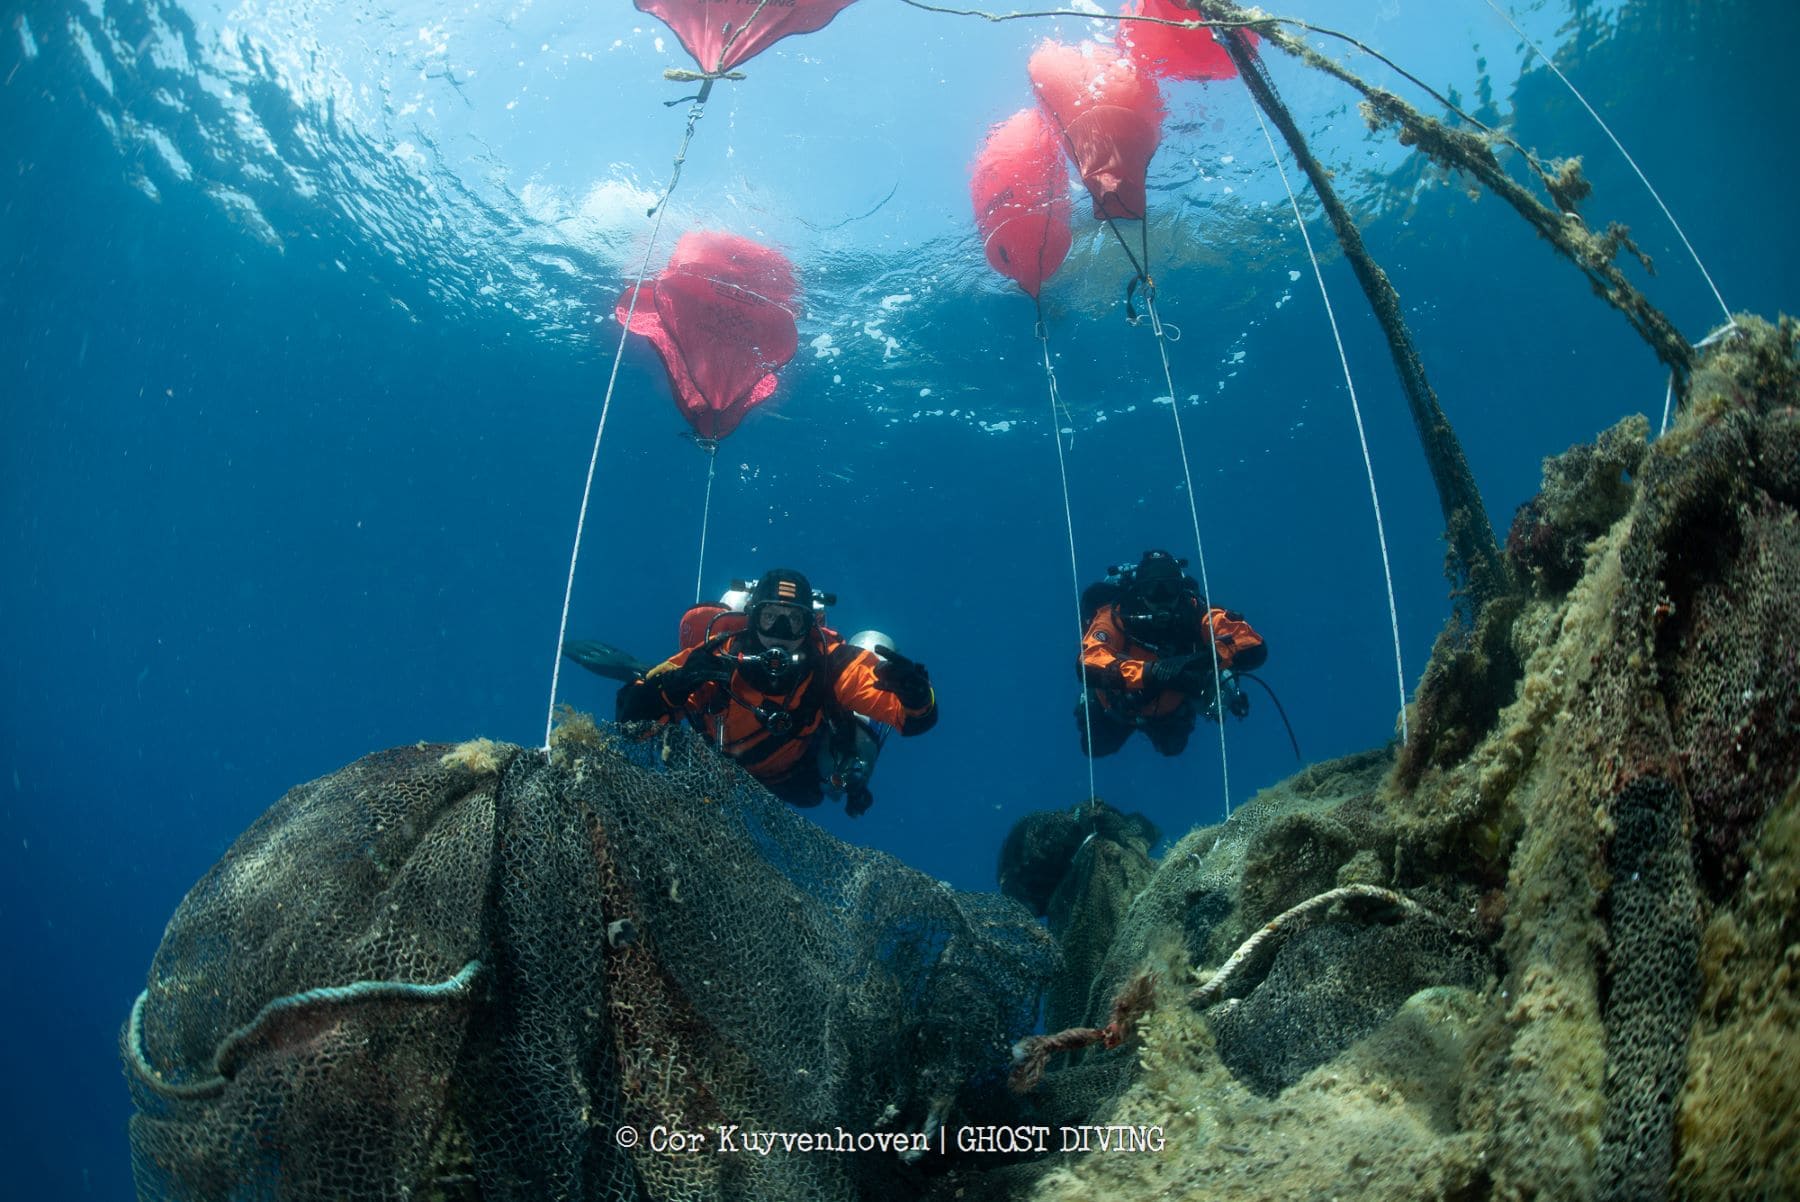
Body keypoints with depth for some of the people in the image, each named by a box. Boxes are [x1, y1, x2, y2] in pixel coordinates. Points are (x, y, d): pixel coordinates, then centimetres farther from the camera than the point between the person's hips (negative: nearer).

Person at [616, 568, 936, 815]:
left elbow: (917, 719, -36)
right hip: (719, 773, 0)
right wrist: (675, 683, -55)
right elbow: (631, 715, -37)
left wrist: (914, 693, -58)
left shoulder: (829, 664, -35)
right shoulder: (716, 657, -36)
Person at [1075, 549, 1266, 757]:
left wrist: (1212, 657, -61)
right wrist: (1151, 672, -69)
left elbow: (1255, 648, -42)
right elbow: (1088, 667, -57)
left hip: (1170, 709, 2)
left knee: (1173, 747, 27)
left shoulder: (1194, 613, -35)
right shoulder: (1115, 616, -40)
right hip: (1118, 708, -2)